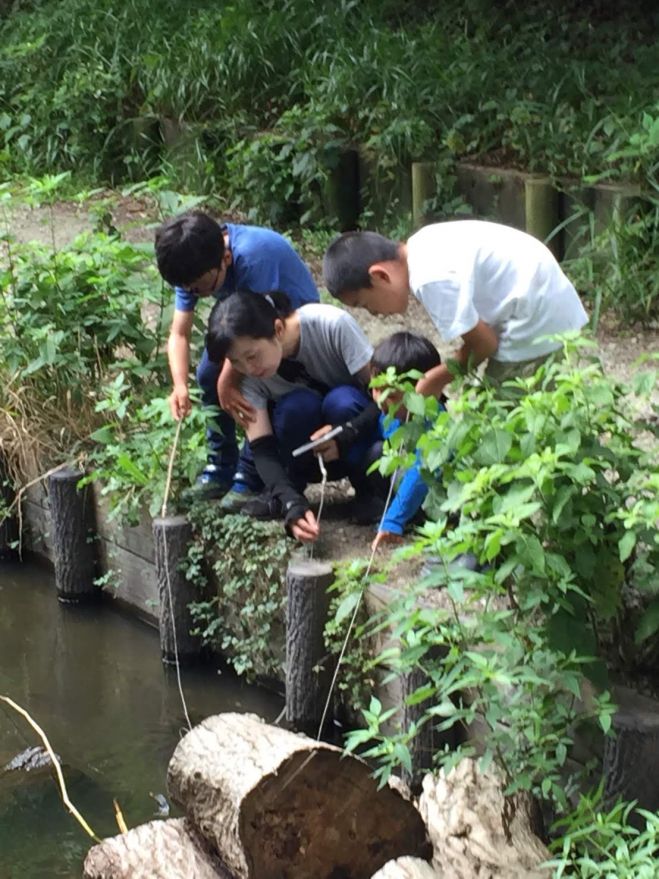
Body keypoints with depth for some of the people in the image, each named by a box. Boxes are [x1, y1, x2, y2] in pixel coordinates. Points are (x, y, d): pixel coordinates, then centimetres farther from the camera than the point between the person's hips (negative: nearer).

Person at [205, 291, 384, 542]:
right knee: (295, 407, -31)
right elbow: (262, 449, -23)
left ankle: (368, 491, -12)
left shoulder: (332, 325, -28)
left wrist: (346, 434, -43)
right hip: (310, 457, 2)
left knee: (342, 402, -34)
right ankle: (282, 494, -8)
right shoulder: (248, 375, -18)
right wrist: (292, 504, -41)